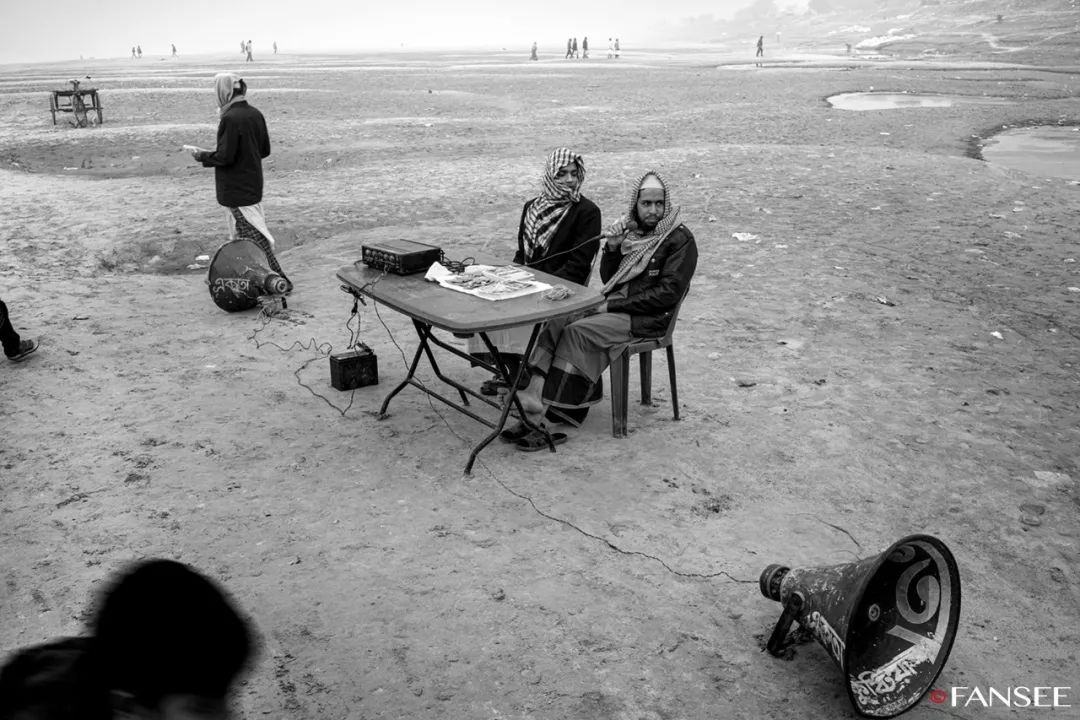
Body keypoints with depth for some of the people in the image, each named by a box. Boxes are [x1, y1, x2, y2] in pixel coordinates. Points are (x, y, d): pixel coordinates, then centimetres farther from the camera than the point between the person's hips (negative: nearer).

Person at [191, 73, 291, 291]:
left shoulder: (230, 119, -19)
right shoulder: (255, 114, 5)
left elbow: (225, 157, -19)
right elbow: (265, 150, 11)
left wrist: (202, 156, -3)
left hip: (237, 189, -9)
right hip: (253, 185, 9)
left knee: (254, 235, -4)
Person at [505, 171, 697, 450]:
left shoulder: (680, 239, -7)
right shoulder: (629, 229, 13)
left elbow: (668, 293, -15)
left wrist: (612, 305, -16)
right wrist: (612, 248, -5)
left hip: (648, 317, -6)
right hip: (614, 304, 6)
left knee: (576, 332, -27)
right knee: (555, 323, -19)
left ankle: (539, 414, -25)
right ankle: (531, 403, -28)